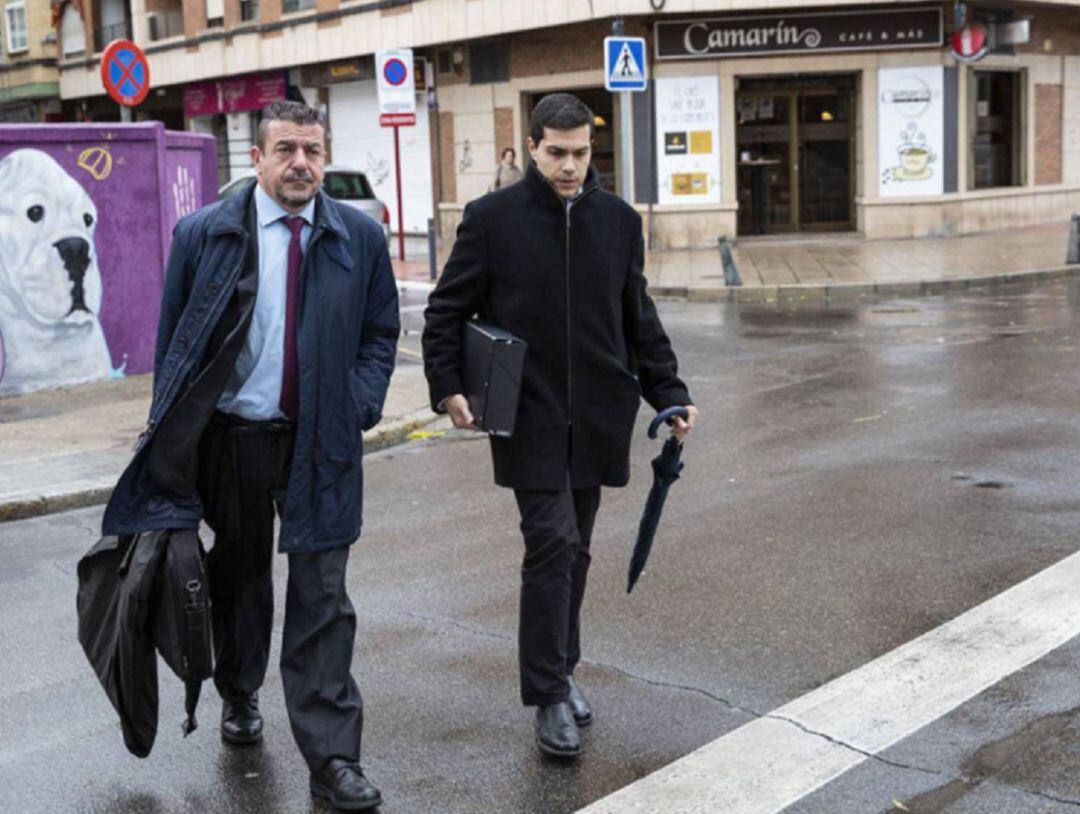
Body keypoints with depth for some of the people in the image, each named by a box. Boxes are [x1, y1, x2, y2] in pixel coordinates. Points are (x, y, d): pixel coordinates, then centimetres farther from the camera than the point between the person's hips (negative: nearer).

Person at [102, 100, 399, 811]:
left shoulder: (360, 238, 1)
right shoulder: (203, 234, -1)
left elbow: (381, 333, 10)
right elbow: (173, 338, 5)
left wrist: (360, 407, -4)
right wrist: (172, 434, 2)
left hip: (320, 442, 0)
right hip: (230, 438, 1)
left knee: (322, 598, -3)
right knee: (239, 580, 18)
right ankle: (239, 697, 44)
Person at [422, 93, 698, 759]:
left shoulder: (619, 220, 7)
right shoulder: (492, 218, -3)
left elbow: (640, 321, 13)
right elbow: (446, 310, 2)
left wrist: (670, 394, 6)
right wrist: (447, 386, -11)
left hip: (595, 418, 4)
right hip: (529, 416, -4)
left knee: (574, 550, 12)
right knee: (553, 543, -10)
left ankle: (562, 671, 28)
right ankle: (550, 696, -1)